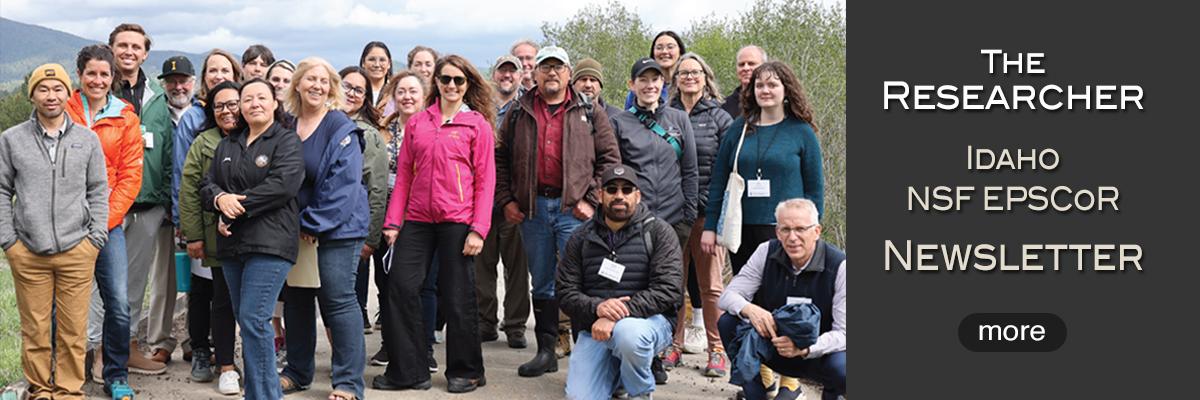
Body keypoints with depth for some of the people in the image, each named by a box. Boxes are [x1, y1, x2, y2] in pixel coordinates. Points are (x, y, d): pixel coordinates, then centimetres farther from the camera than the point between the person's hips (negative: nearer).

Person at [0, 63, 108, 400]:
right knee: (35, 330, 4)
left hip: (77, 251, 0)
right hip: (27, 254, 0)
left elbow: (98, 192, 11)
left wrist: (96, 237, 3)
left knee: (73, 330, 0)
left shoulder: (87, 140, 8)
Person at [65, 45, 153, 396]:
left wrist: (106, 218, -7)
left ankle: (116, 376, 8)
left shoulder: (126, 118, 6)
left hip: (107, 222, 0)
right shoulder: (63, 111, 4)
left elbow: (130, 175, 3)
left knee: (118, 303, -7)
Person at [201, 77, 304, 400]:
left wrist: (237, 207, -14)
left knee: (253, 318, -14)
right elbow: (207, 185, 13)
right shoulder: (227, 146, 20)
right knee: (246, 321, 9)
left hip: (269, 242, -7)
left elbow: (283, 183, -15)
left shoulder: (287, 141, 0)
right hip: (232, 242, 7)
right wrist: (220, 198, -11)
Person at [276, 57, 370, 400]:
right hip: (295, 229, 6)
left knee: (338, 301, -6)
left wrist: (314, 224, -17)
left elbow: (343, 185, -16)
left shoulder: (341, 129, -10)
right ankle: (297, 371, 28)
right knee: (296, 300, 14)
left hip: (337, 228, -6)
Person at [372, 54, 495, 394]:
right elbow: (404, 174, 11)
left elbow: (485, 180, -3)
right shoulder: (417, 123, 11)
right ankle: (407, 371, 10)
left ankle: (465, 372, 18)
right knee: (401, 287, -2)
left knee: (457, 296, 2)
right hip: (417, 219, 3)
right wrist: (393, 221, 3)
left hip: (457, 220, -3)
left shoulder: (477, 124, 2)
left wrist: (478, 229, -10)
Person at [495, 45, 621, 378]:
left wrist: (592, 200, -7)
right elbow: (500, 160, 14)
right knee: (542, 284, 11)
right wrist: (506, 200, 3)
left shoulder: (590, 114, 4)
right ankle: (546, 352, 19)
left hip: (574, 209, -3)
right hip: (532, 210, 3)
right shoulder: (518, 115, 11)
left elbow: (610, 159, 1)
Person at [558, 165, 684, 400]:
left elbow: (668, 290, -12)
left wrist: (618, 315, -23)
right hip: (595, 327, 3)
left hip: (647, 319, -3)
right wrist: (597, 308, -20)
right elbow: (566, 292, 3)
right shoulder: (582, 238, 8)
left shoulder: (659, 232, -2)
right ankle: (614, 373, 22)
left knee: (627, 333, -38)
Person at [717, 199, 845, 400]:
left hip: (819, 353, -3)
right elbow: (728, 295, -9)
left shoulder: (838, 265, -19)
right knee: (729, 322, -19)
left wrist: (804, 349, -40)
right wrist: (749, 309, -33)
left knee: (841, 368, -36)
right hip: (774, 348, 3)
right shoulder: (767, 252, -7)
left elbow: (843, 333, -22)